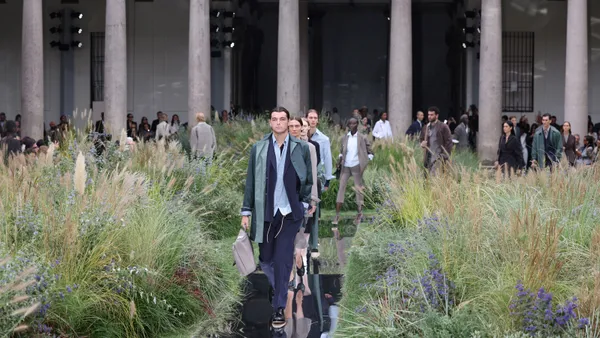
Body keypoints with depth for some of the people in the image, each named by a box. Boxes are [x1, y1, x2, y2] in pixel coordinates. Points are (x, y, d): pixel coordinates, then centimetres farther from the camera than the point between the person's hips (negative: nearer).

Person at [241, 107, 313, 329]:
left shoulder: (301, 148, 1)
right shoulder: (259, 148, 1)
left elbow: (308, 180, 9)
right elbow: (250, 181, 4)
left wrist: (305, 204, 2)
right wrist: (246, 211, 2)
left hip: (290, 213, -2)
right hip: (265, 213, 2)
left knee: (282, 260, -7)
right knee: (265, 258, 11)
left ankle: (279, 309, -1)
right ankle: (281, 289, 39)